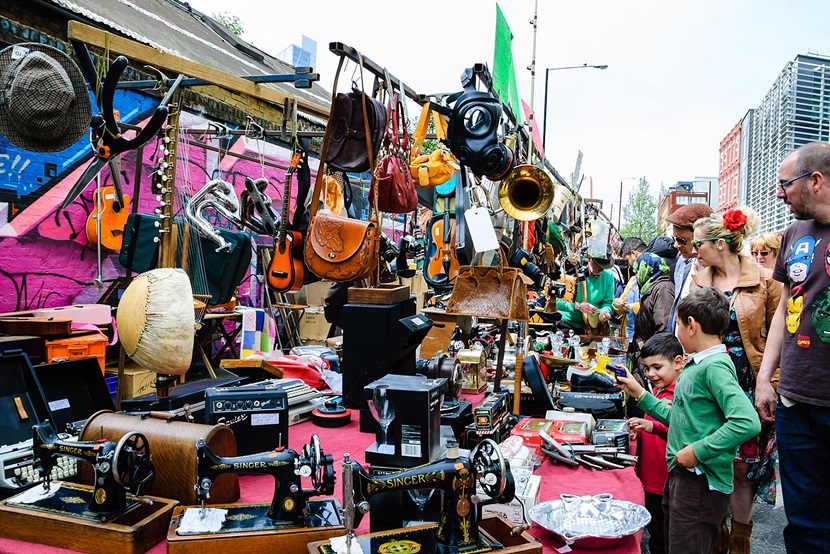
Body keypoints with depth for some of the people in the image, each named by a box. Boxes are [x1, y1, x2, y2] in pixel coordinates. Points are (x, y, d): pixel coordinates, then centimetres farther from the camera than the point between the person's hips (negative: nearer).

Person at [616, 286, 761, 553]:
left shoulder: (715, 366, -19)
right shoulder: (696, 364, 12)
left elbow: (747, 422, -30)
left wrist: (698, 451, -26)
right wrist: (640, 394, 19)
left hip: (702, 482, -10)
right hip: (680, 475, 10)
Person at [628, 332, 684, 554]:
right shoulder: (656, 390, 12)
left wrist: (653, 427, -40)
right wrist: (639, 430, 6)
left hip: (667, 485, -8)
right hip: (649, 478, 9)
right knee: (655, 535, 20)